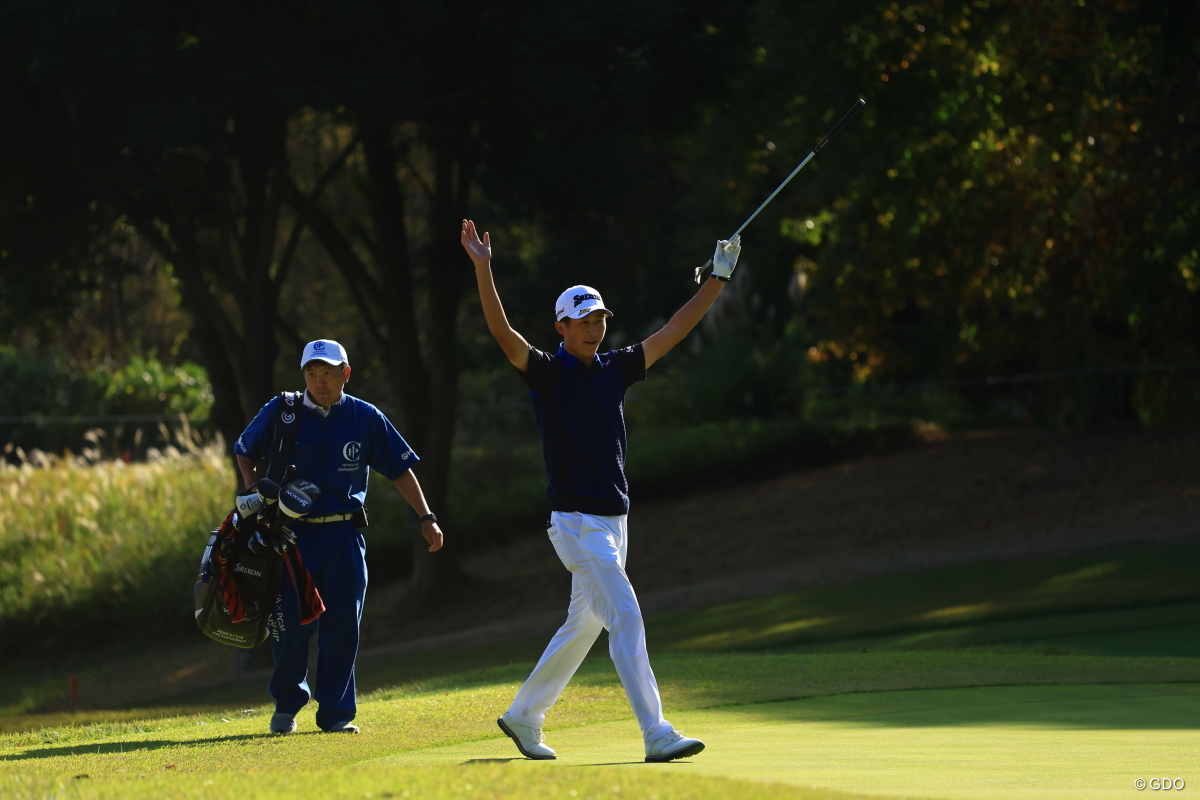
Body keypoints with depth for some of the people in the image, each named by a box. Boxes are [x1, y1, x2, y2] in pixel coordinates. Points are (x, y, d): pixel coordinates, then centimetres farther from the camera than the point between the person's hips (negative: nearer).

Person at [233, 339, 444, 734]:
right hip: (293, 534, -1)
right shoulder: (280, 412, 0)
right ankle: (287, 702, 19)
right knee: (291, 622, -3)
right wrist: (251, 493, -2)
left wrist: (426, 518, 1)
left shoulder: (365, 418, 2)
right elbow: (244, 450, 15)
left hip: (343, 535, 1)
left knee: (343, 624, -2)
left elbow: (400, 468, 7)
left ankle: (336, 713, 7)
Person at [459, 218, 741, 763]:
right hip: (576, 523, -8)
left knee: (583, 626, 16)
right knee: (627, 620, -15)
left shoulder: (616, 368, 11)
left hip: (615, 522, 8)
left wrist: (719, 277, 12)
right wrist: (482, 268, -33)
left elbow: (676, 330, 14)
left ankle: (524, 717, 30)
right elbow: (502, 332, -21)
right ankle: (657, 736, -18)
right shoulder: (546, 372, -6)